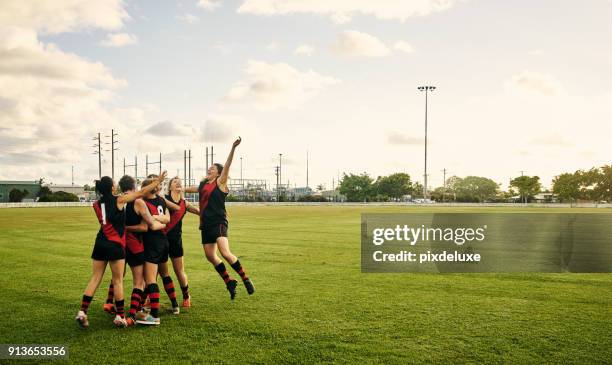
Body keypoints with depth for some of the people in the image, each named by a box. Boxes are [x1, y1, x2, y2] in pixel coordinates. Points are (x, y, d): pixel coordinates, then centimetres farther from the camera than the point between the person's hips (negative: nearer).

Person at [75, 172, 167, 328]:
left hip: (100, 243, 5)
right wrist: (157, 181, 9)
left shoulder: (97, 204, 9)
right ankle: (120, 316, 7)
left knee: (95, 278, 9)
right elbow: (141, 193, 0)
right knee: (118, 281, 2)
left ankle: (82, 312, 2)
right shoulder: (119, 200, -5)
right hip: (115, 245, -5)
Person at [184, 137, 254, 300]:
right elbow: (188, 189, 34)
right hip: (206, 224, 8)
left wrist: (233, 148, -25)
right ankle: (229, 282, 20)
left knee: (225, 252, -21)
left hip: (219, 222, -7)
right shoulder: (203, 185, 17)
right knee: (210, 256, 7)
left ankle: (245, 279, -9)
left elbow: (227, 166, -14)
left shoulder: (220, 183, -1)